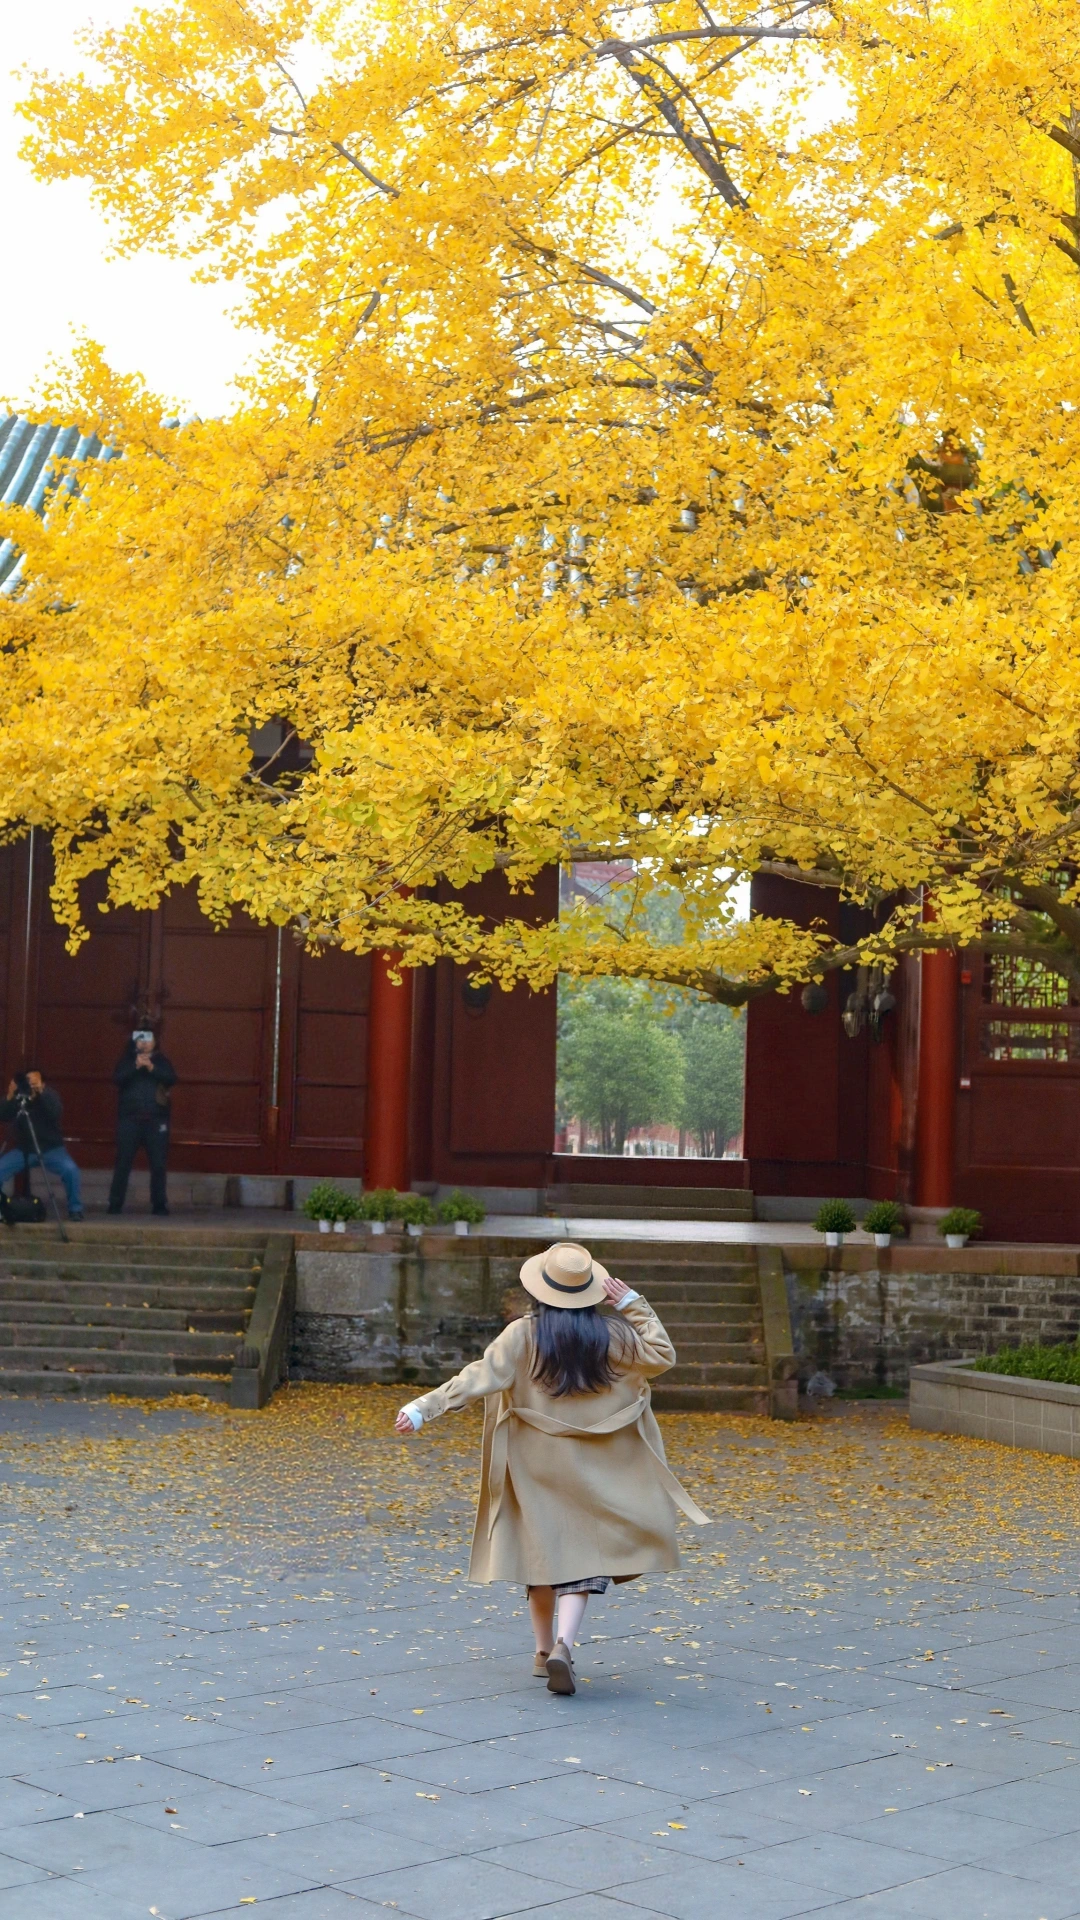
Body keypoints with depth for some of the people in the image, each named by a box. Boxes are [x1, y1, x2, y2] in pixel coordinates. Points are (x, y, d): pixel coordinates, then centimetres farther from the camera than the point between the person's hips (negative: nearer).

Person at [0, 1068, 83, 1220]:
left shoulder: (49, 1095, -5)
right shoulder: (17, 1096, -1)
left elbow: (56, 1113, -26)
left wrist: (41, 1092, -36)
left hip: (51, 1148, -2)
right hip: (23, 1149, 2)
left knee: (70, 1169, -28)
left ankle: (75, 1209, -11)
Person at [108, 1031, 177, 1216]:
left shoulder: (162, 1062, 10)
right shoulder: (126, 1061, 10)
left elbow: (171, 1079, -6)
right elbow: (118, 1079, -7)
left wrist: (151, 1067, -17)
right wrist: (136, 1066, -18)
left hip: (156, 1120, 0)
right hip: (130, 1119, 0)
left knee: (158, 1164, 0)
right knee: (123, 1162, -1)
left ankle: (159, 1203, 5)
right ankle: (115, 1203, 3)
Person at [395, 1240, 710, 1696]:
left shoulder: (522, 1335, -10)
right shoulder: (611, 1334, -6)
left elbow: (478, 1378, -17)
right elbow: (662, 1357, 4)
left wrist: (424, 1407, -17)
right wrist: (634, 1305, 3)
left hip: (535, 1465, 0)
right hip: (588, 1470, 0)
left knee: (540, 1552, 14)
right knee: (584, 1555, 1)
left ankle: (544, 1651, 22)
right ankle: (563, 1644, -19)